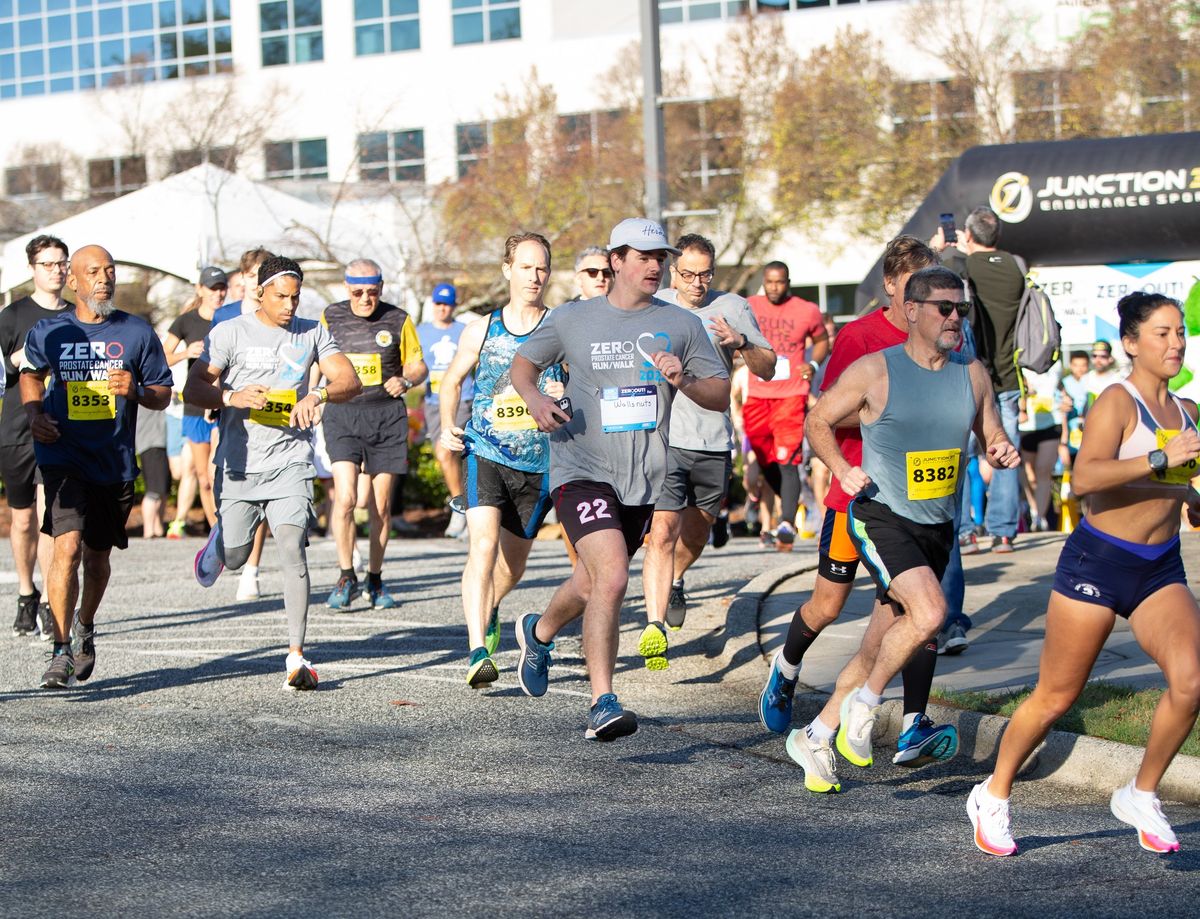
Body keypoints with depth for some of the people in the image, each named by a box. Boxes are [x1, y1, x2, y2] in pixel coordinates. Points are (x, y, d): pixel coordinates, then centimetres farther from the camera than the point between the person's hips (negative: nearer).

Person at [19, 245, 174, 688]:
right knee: (67, 547, -19)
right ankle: (61, 652, -15)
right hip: (63, 457, -2)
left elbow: (163, 394, 7)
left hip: (115, 463, 2)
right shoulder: (48, 332, 1)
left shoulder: (137, 332, 1)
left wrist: (135, 390, -15)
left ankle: (85, 629, 43)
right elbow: (31, 373, 21)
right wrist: (34, 413, 3)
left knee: (97, 556, 15)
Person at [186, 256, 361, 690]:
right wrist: (233, 397, -22)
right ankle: (218, 540, 45)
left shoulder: (313, 333, 8)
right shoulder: (230, 332, 1)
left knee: (292, 548, -16)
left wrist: (318, 395, -21)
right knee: (235, 558, 5)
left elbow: (351, 381, 0)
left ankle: (296, 657, -16)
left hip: (290, 463, 0)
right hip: (239, 463, 0)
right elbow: (193, 389, -3)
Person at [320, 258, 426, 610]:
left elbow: (418, 365, 13)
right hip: (341, 413, 0)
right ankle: (346, 577, -2)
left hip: (386, 415, 1)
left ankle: (375, 580, 18)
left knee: (381, 506, 4)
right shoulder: (330, 317, 7)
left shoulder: (398, 320, 5)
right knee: (345, 497, -15)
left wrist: (405, 381, -8)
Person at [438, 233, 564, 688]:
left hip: (538, 463, 1)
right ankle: (478, 653, -27)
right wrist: (447, 426, 6)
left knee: (513, 563, 14)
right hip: (485, 455, -1)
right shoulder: (480, 331, 4)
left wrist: (568, 394, -19)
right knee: (483, 545, -22)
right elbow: (452, 380, 20)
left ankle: (490, 612, 47)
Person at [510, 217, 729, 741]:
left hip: (643, 480, 4)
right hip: (582, 470, -4)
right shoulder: (572, 320, 1)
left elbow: (721, 397, 4)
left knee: (594, 584, 19)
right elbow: (524, 363, 16)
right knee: (612, 579, -22)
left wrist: (683, 380, -16)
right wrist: (536, 400, -6)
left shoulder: (681, 325, 4)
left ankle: (538, 633, 51)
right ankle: (602, 706, -18)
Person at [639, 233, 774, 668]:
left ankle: (674, 580, 51)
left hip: (715, 441, 3)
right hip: (663, 436, -3)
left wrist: (742, 343, -16)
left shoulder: (732, 308, 4)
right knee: (663, 529, -16)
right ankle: (654, 627, -20)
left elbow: (768, 369, 4)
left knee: (697, 530, 19)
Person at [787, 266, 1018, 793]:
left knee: (879, 649, 9)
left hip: (939, 528, 6)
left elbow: (993, 440, 17)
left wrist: (1003, 453, -7)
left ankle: (816, 736, 24)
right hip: (881, 517, -6)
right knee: (929, 613, -27)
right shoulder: (874, 371, -8)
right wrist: (842, 469, -16)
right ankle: (864, 702, -5)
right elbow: (818, 422, 1)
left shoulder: (972, 376, 7)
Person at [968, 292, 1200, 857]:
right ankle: (993, 797, 22)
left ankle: (1141, 796, 4)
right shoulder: (1117, 402, -12)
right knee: (1056, 697, 2)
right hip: (1096, 563, -6)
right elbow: (1085, 477, -30)